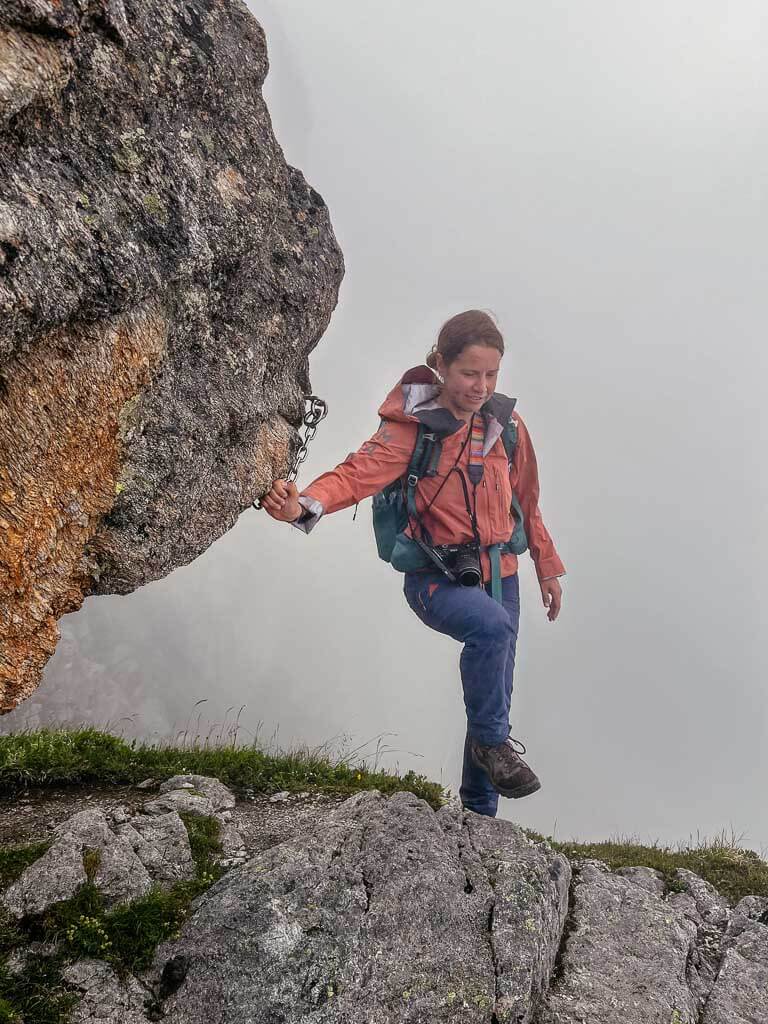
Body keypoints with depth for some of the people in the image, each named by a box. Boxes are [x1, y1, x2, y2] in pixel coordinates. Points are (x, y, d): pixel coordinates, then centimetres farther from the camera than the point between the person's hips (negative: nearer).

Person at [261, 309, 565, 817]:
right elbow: (360, 472, -30)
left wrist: (548, 567, 21)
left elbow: (526, 502, 15)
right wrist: (305, 503, -50)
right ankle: (493, 743, -14)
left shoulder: (506, 423, 2)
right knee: (491, 625, -37)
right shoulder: (411, 427, -13)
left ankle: (479, 812, 31)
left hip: (499, 574, 6)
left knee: (494, 699, 12)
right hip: (435, 578, -5)